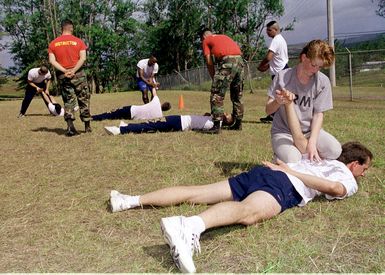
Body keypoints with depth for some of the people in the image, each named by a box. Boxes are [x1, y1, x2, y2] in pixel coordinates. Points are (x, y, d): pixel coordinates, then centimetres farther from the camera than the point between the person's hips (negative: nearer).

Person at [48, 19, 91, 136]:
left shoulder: (53, 44, 6)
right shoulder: (78, 41, 0)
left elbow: (52, 61, -3)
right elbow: (83, 58, -11)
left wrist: (65, 71, -8)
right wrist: (73, 70, -14)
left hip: (62, 75, 2)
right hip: (78, 74, -2)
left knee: (68, 101, 8)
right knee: (83, 100, 9)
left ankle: (70, 127, -6)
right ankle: (87, 127, 14)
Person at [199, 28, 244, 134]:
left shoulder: (206, 41, 16)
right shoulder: (224, 36, 33)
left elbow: (209, 62, 6)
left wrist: (214, 78, 14)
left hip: (227, 61, -6)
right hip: (240, 61, 7)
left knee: (217, 95, -3)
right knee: (237, 95, 17)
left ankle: (216, 126, -9)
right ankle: (238, 123, 23)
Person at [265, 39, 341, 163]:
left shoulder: (322, 82, -8)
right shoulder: (282, 76, -10)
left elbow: (318, 114, -6)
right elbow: (268, 110, -8)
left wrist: (312, 142, -20)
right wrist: (277, 102, -32)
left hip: (310, 130, 3)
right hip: (284, 132, -2)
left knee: (335, 150, -22)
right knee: (292, 162, -29)